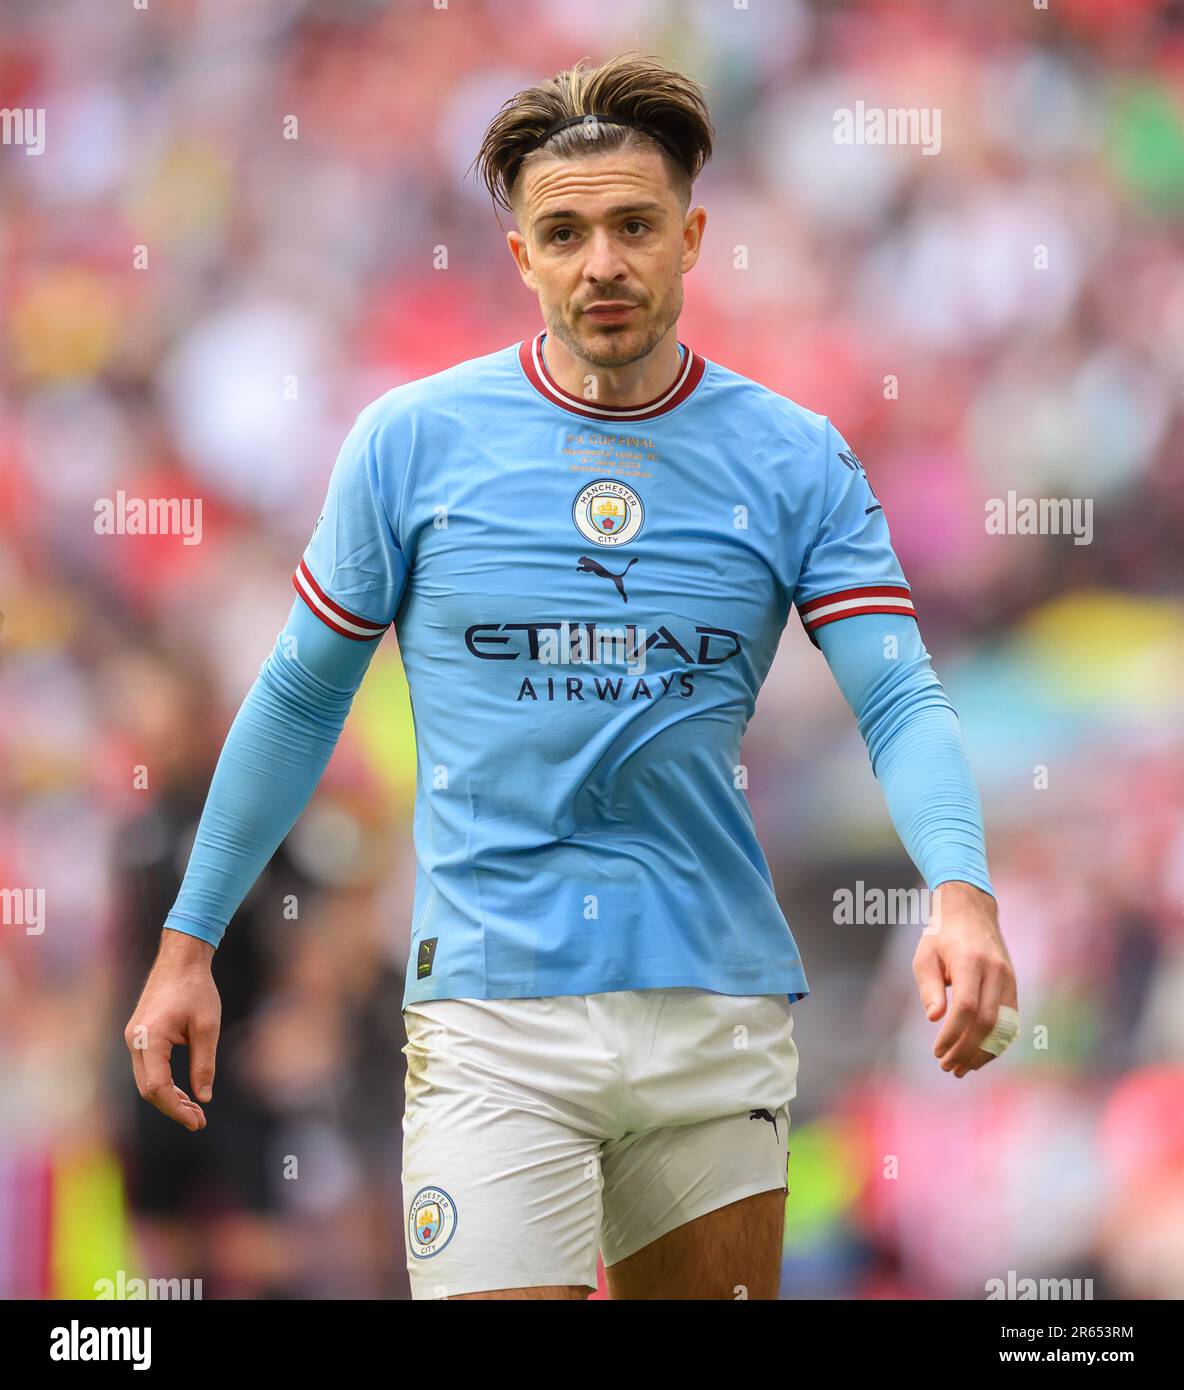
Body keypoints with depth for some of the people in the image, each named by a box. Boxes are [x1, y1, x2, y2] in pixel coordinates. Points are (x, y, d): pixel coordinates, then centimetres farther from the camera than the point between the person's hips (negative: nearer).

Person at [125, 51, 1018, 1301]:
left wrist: (961, 892, -26)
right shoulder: (412, 440, -1)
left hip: (724, 1010, 2)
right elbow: (300, 699, 9)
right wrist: (189, 939, 9)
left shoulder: (797, 460, 1)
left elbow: (902, 702, -6)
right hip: (493, 1011, -2)